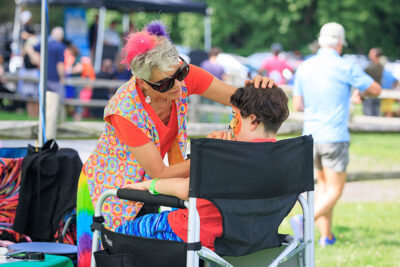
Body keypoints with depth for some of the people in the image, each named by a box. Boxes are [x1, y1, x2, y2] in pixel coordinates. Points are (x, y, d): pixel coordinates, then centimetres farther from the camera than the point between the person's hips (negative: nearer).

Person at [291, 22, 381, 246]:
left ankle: (327, 236, 17)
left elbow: (297, 105, 8)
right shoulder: (345, 68, -10)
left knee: (323, 185, 19)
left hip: (311, 135, 6)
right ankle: (306, 220, -23)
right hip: (335, 137, -6)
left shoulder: (304, 68, 4)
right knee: (335, 190, -1)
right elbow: (376, 90, 1)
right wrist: (361, 93, 22)